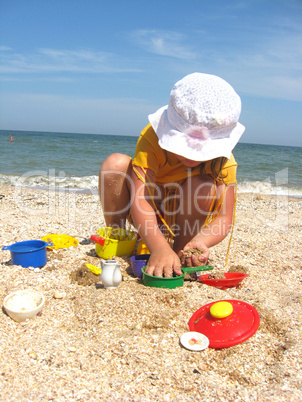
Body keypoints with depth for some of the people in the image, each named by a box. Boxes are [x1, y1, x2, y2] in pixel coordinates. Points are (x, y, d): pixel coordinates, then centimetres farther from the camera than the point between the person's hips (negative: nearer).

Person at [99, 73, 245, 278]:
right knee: (116, 163, -26)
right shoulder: (153, 137, -30)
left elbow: (225, 218, -25)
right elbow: (140, 199, -39)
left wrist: (201, 241, -47)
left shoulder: (223, 161, -23)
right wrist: (160, 248, -54)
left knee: (204, 185, -32)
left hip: (188, 219, 1)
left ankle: (181, 249, -12)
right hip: (148, 215, 0)